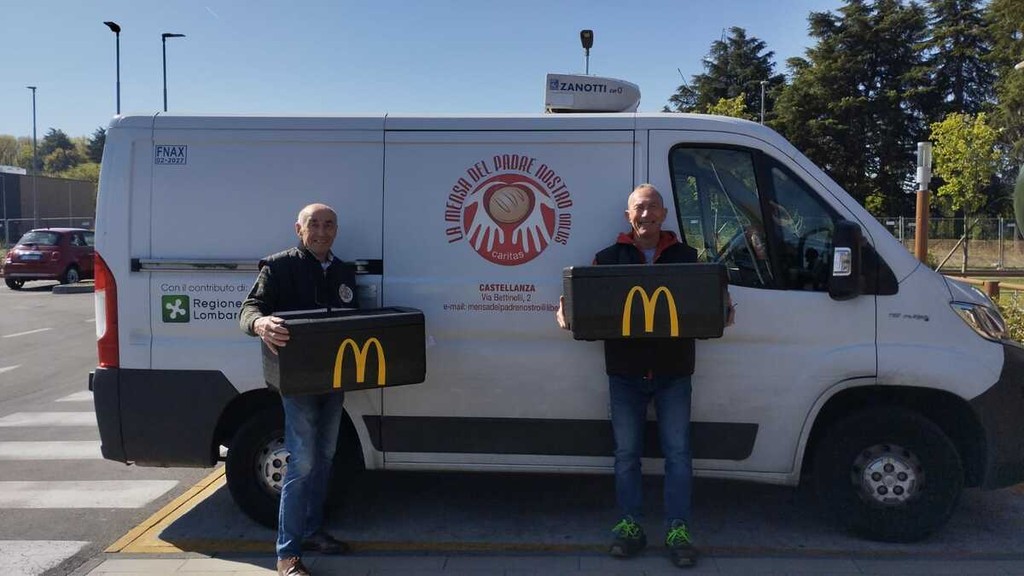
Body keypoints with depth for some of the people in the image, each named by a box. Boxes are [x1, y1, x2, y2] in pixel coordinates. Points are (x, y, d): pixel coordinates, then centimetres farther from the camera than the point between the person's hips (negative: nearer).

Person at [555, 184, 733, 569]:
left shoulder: (685, 257, 8)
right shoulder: (609, 258, 6)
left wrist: (722, 314, -15)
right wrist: (567, 316, -18)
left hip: (673, 372, 0)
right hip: (625, 372, 0)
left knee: (677, 453, 3)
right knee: (626, 453, 8)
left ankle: (677, 530, 13)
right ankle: (630, 526, 21)